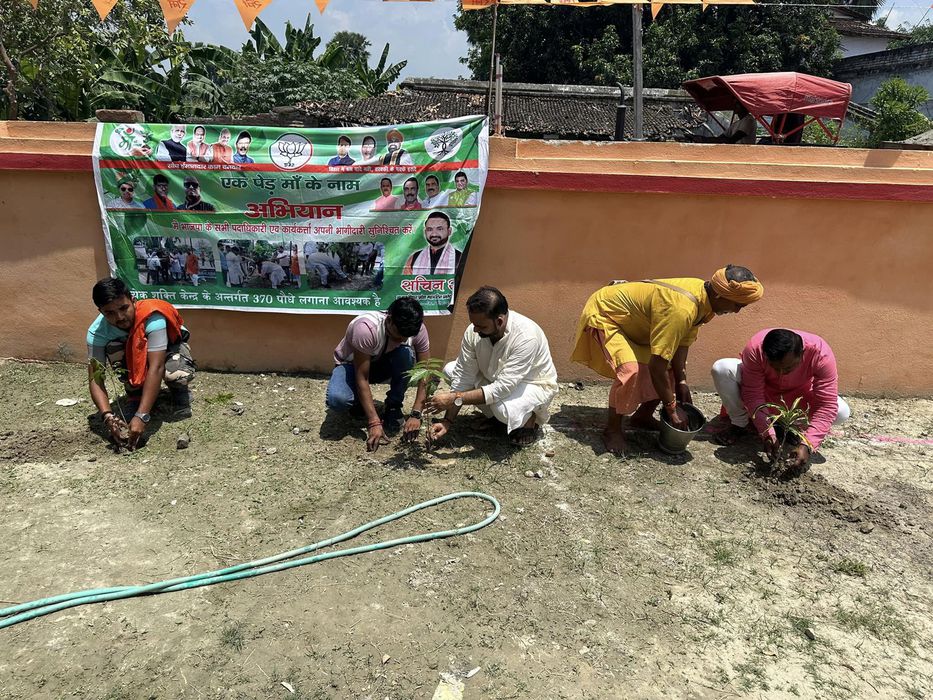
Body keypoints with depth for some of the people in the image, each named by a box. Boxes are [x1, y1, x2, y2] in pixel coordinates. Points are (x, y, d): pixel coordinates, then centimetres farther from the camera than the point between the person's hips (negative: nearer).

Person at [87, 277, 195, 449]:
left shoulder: (153, 317, -38)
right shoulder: (97, 332, -27)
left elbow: (156, 367, -43)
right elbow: (95, 379, -27)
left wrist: (142, 416, -49)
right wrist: (107, 416, -45)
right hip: (133, 355, 4)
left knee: (177, 373, -37)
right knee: (113, 349, -30)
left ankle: (179, 393, 0)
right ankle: (135, 395, -5)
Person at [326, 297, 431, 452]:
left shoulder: (417, 329, -25)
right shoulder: (366, 328, -38)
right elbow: (361, 378, -35)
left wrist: (416, 414, -31)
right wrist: (374, 423, -39)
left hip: (384, 364, 3)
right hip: (351, 364, -3)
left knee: (406, 354, -31)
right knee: (337, 400, -35)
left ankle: (393, 407, -9)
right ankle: (360, 403, 3)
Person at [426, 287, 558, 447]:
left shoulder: (526, 336, -37)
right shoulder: (473, 331, -21)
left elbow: (502, 388, -38)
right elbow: (463, 376, -15)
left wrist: (455, 399, -37)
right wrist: (447, 421, -17)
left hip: (534, 384, -6)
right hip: (496, 379, 6)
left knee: (503, 409, -37)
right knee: (450, 369, -7)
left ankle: (529, 416, 0)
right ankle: (494, 414, 7)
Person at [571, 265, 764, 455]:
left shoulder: (701, 292, -10)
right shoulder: (680, 309, -38)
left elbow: (682, 343, -3)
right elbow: (656, 366, -37)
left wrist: (681, 381, -11)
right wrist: (672, 408, -26)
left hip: (633, 322, 10)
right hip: (603, 315, -9)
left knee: (673, 365, 7)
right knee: (631, 371, -29)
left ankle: (642, 416, 21)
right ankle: (612, 430, -8)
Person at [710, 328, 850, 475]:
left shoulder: (821, 353, -35)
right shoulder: (755, 349, -35)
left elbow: (827, 406, -34)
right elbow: (753, 395, -28)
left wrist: (807, 445, -42)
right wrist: (767, 433, -37)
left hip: (799, 395, 1)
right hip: (764, 392, -1)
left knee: (842, 412, -26)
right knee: (721, 368, -29)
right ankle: (740, 425, -7)